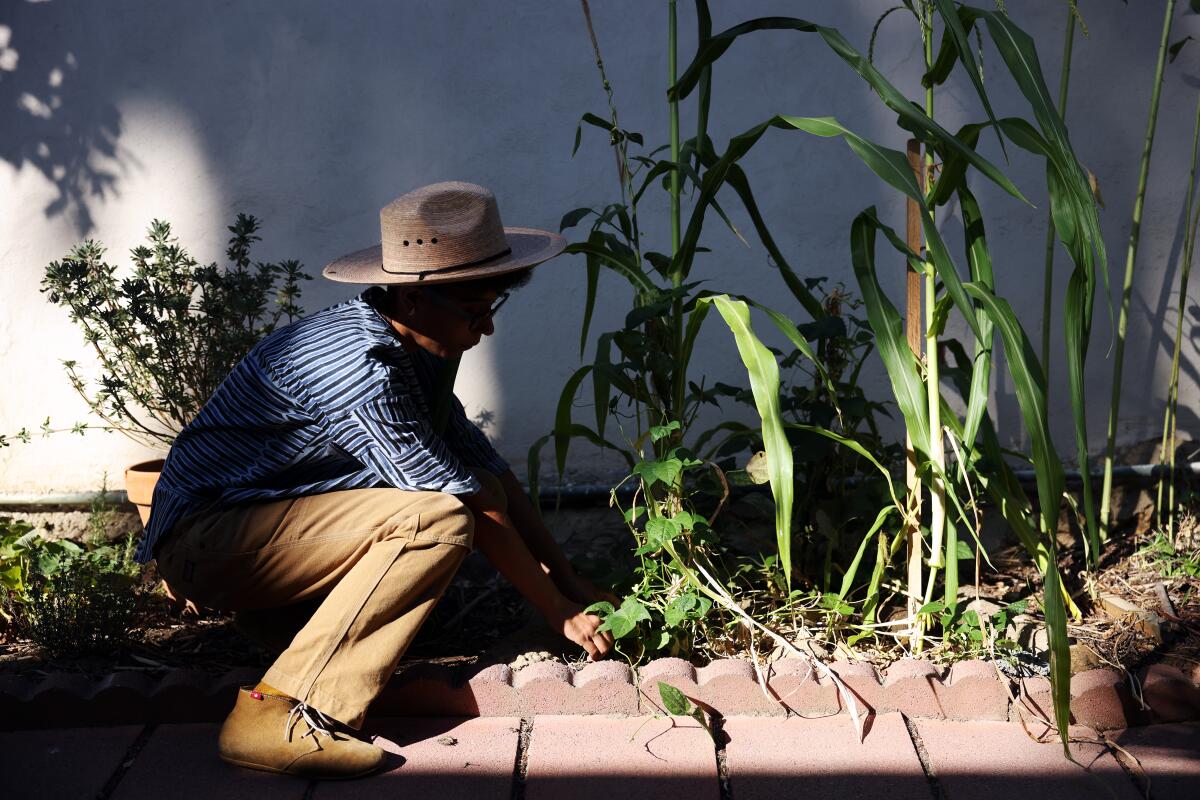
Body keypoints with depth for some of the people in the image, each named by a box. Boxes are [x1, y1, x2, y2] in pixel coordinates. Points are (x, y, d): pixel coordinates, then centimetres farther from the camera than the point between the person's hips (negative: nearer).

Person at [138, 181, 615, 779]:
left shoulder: (410, 348, 3)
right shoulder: (358, 366, -27)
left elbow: (490, 472, 7)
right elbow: (478, 511, -21)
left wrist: (570, 582, 4)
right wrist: (560, 613, -11)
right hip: (204, 539, -9)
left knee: (475, 488, 3)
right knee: (441, 517, -26)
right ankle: (281, 715, -22)